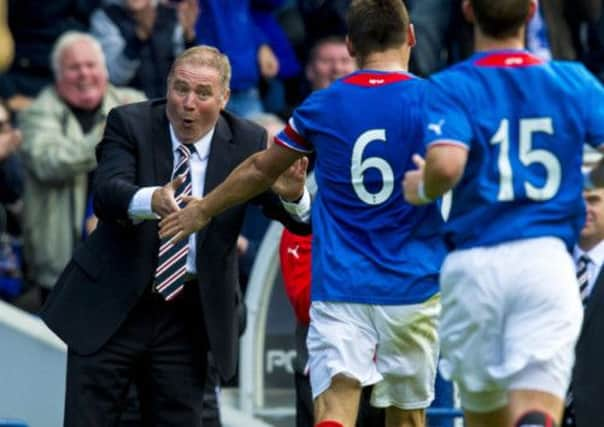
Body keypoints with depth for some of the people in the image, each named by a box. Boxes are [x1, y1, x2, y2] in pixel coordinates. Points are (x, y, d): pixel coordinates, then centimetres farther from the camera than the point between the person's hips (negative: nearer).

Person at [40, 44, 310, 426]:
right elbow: (107, 193, -23)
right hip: (111, 307, -1)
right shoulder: (130, 124, -6)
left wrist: (292, 195, -33)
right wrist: (151, 200, -46)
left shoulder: (247, 143, -2)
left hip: (190, 317, 1)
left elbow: (301, 220, -8)